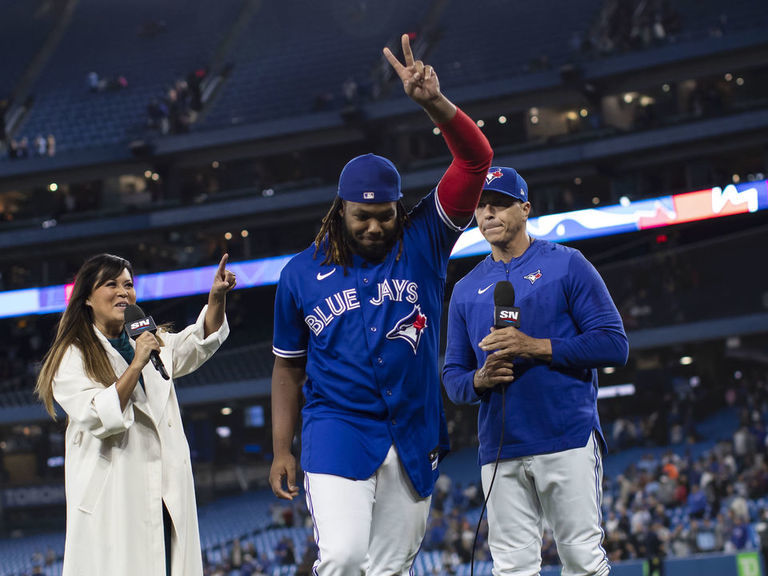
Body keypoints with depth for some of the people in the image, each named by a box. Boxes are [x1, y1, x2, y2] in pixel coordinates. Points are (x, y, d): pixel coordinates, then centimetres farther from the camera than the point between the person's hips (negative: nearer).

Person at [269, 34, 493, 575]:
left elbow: (476, 159, -7)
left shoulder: (423, 242, 3)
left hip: (413, 442, 2)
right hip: (338, 433, -2)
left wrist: (433, 100, -22)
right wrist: (282, 450, 8)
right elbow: (289, 366, 13)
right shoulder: (302, 273, 5)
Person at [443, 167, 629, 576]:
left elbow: (614, 344, -2)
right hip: (499, 449, 4)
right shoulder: (466, 290, 18)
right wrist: (479, 380, -5)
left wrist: (537, 347, -13)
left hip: (568, 440, -4)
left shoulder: (566, 265, 6)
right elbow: (452, 377, 19)